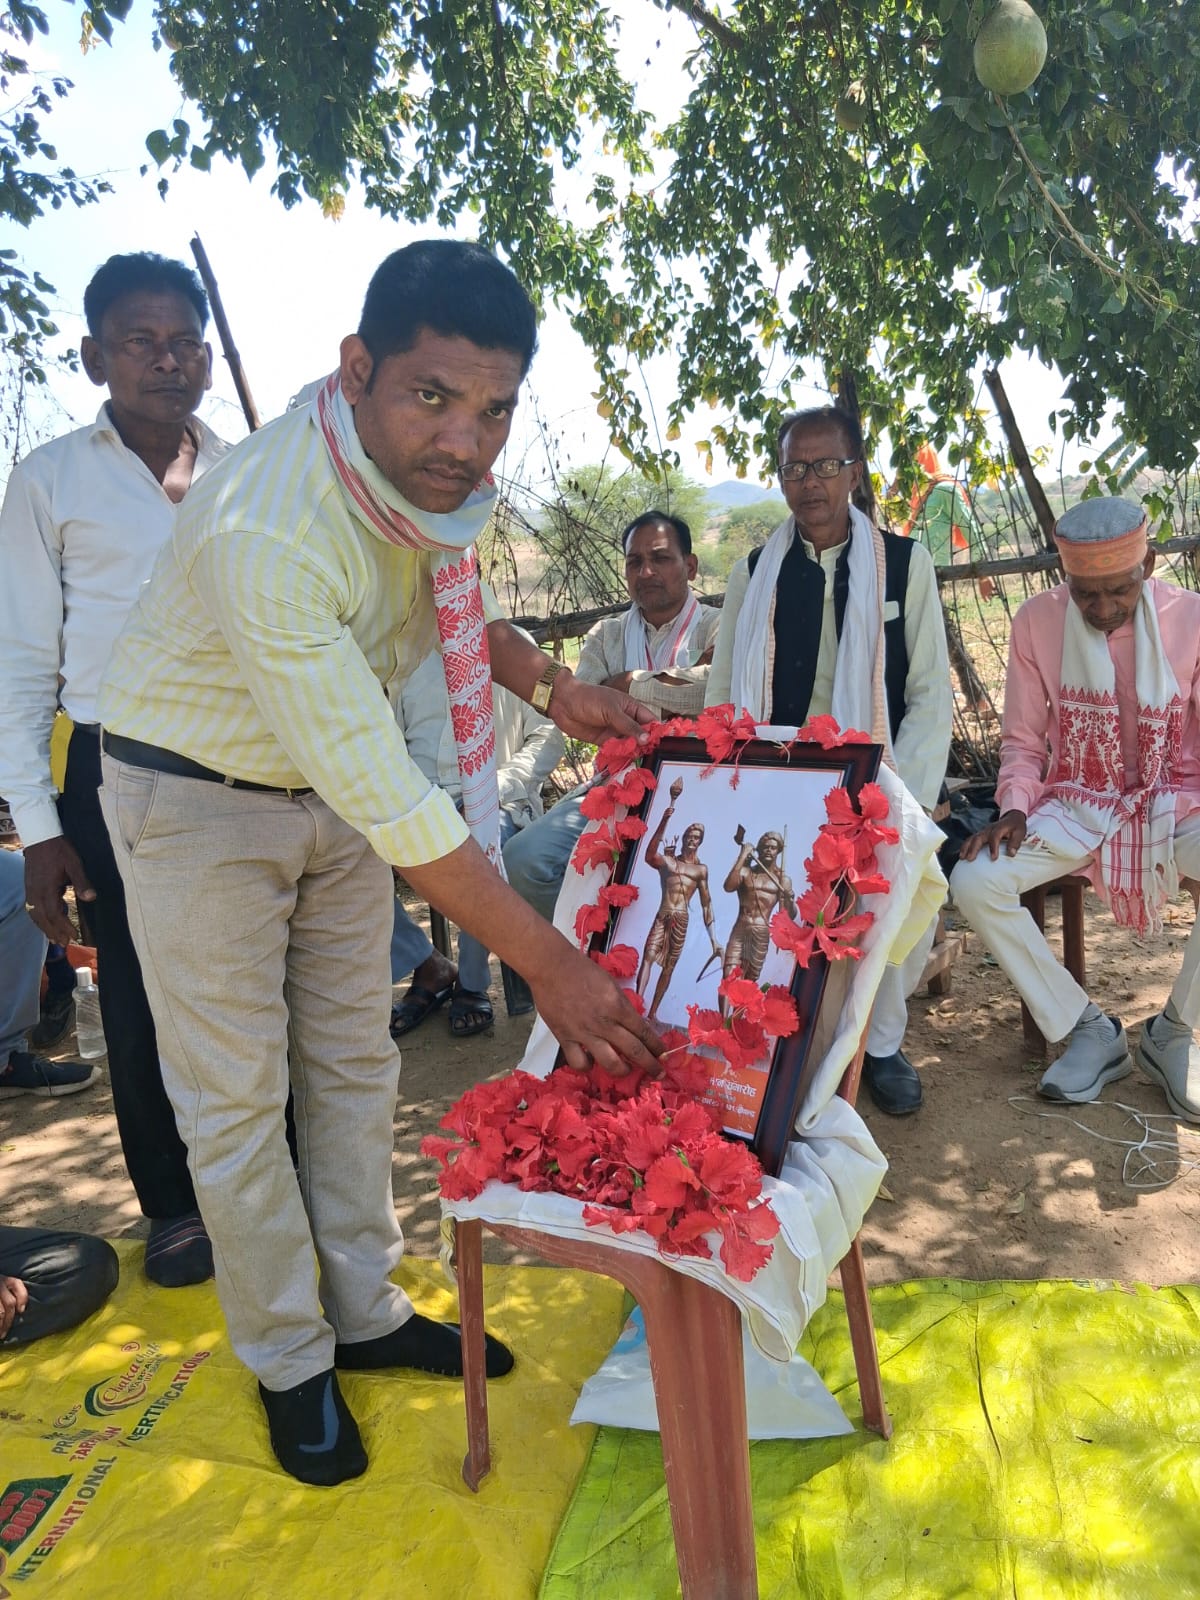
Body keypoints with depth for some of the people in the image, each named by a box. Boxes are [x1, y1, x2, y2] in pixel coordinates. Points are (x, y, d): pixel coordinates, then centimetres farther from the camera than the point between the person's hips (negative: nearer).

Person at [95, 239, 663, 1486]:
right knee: (236, 1097, 3)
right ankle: (288, 1362, 25)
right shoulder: (267, 531, -37)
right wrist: (547, 962, -33)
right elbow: (388, 802, -36)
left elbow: (448, 595, 10)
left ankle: (368, 1313, 32)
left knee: (353, 1064, 14)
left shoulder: (424, 465, -12)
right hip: (197, 799, -7)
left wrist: (554, 690, -6)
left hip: (334, 783, 7)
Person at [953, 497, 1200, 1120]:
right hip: (1074, 804, 1)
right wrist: (1014, 808, -14)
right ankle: (1088, 1030, -3)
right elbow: (1023, 738, 3)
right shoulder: (1037, 621, -5)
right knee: (973, 882, -23)